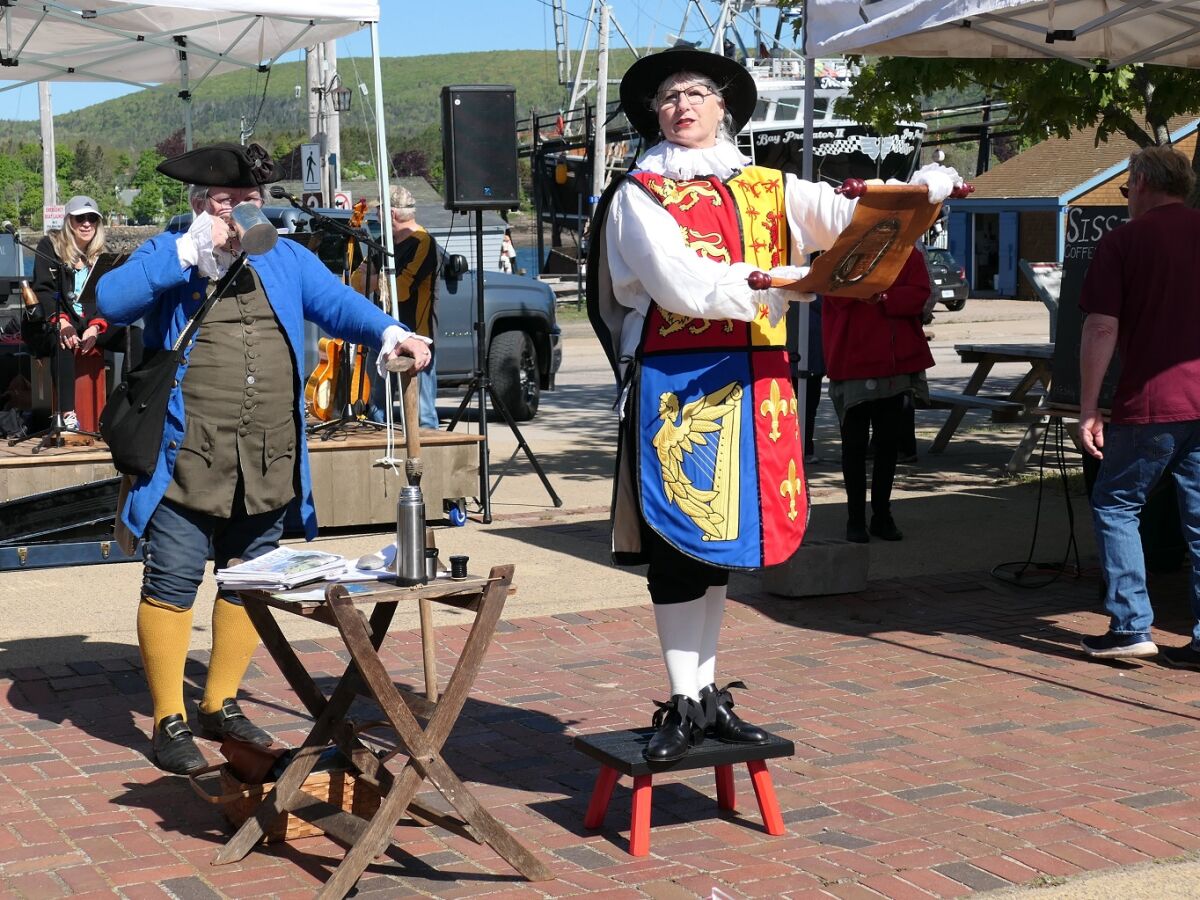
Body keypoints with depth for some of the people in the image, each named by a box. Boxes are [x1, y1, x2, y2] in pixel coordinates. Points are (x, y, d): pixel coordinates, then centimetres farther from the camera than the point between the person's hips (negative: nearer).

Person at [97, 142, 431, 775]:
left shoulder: (287, 259, 14)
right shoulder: (168, 255, 3)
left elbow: (339, 303, 3)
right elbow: (110, 301, -12)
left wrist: (389, 332, -17)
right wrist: (190, 253, -16)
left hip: (268, 465, 4)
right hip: (187, 460, -4)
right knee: (172, 584, -2)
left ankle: (220, 705, 28)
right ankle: (169, 719, 10)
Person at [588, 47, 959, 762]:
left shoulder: (767, 189, 14)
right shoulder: (640, 196, 3)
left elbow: (849, 214, 0)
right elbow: (678, 282, -12)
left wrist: (924, 191, -17)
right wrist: (773, 285, -20)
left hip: (751, 382, 4)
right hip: (676, 383, -4)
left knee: (719, 539, 11)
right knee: (678, 543, -3)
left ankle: (708, 695, 19)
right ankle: (686, 704, 5)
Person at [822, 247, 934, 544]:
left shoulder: (909, 255, 7)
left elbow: (919, 295, -8)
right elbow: (839, 296, -16)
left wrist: (882, 299, -21)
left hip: (899, 365, 3)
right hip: (853, 364, -3)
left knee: (889, 444, 10)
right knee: (855, 445, 4)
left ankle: (882, 515, 20)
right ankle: (856, 518, 12)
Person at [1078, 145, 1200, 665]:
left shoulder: (1124, 241, -4)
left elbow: (1102, 329, -9)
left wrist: (1088, 410, -5)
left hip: (1151, 403, -4)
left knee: (1115, 505, 9)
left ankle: (1131, 627, 4)